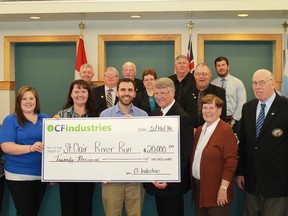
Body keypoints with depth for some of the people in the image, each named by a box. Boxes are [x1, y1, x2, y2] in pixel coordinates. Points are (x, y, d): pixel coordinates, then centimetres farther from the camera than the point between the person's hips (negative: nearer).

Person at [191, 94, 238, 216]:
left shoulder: (226, 130, -13)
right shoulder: (199, 130, 10)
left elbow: (231, 161, -17)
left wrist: (223, 188, -18)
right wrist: (194, 183, 12)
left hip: (216, 191, -7)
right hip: (198, 187, 7)